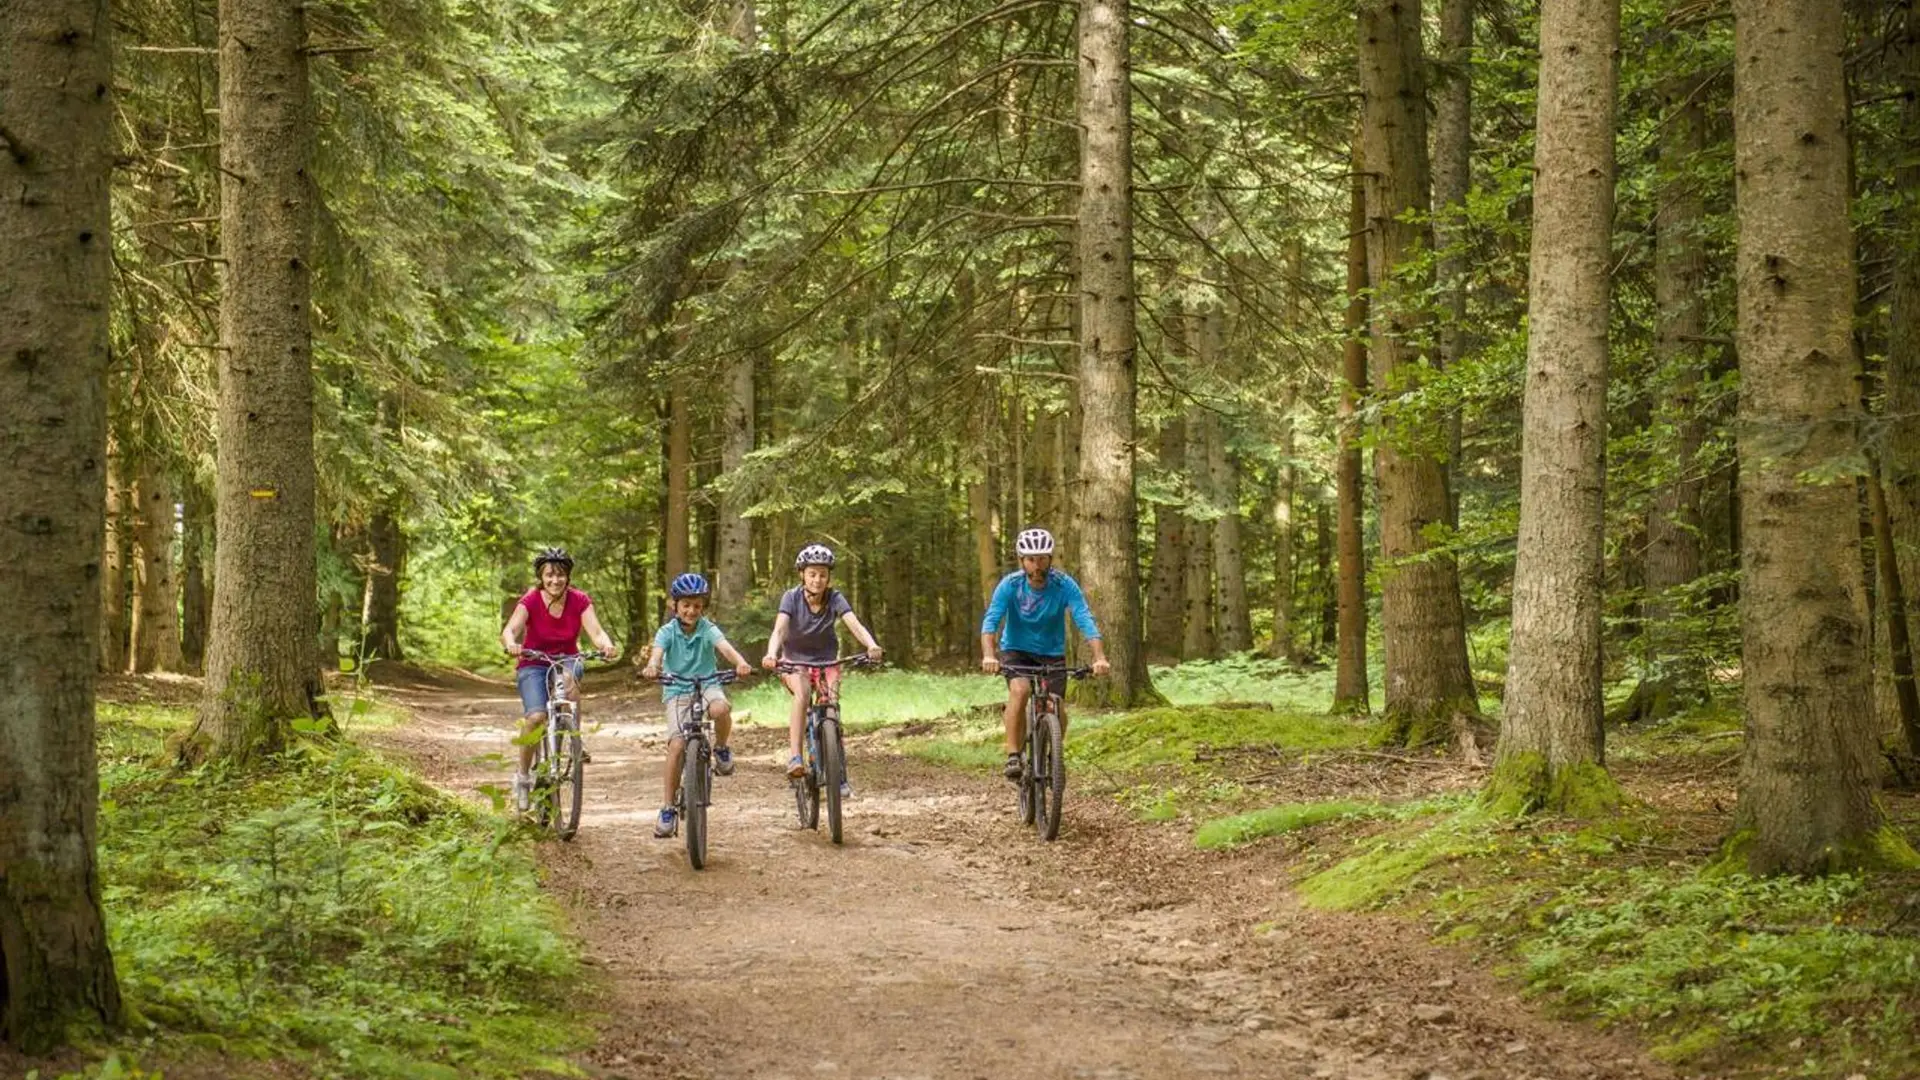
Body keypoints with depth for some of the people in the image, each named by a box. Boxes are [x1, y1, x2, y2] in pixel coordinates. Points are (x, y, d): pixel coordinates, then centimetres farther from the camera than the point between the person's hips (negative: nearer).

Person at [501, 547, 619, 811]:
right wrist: (511, 644, -53)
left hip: (566, 659, 1)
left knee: (569, 676, -37)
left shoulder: (580, 601, -9)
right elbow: (509, 630, -29)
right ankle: (523, 775, -7)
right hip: (533, 664, -1)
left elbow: (595, 632, -22)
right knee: (536, 717, -25)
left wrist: (607, 645, -45)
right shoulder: (530, 601, -15)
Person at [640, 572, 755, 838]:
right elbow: (657, 652, -24)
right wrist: (651, 667, -49)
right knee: (676, 745, -16)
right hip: (678, 690, 0)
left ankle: (721, 749, -3)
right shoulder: (667, 632, -5)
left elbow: (724, 646, -24)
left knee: (721, 709, -36)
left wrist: (741, 663, -46)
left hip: (707, 685, 0)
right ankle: (668, 808, -5)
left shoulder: (708, 629, -5)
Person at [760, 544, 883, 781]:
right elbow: (779, 629, -31)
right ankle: (794, 757, -36)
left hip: (825, 660, 2)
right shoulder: (792, 597, -18)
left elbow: (855, 625, -29)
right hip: (794, 659, -2)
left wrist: (872, 646, -50)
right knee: (802, 692, -32)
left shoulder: (835, 599, -15)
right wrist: (771, 655, -52)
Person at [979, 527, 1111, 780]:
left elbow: (1085, 620, -27)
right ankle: (1013, 756, -23)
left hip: (1052, 654, 1)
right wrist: (989, 655, -47)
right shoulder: (1010, 585, -20)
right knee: (1019, 690, -30)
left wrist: (1099, 657, -43)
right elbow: (990, 621, -29)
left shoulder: (1065, 585, -19)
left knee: (1058, 710, -12)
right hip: (1016, 651, -1)